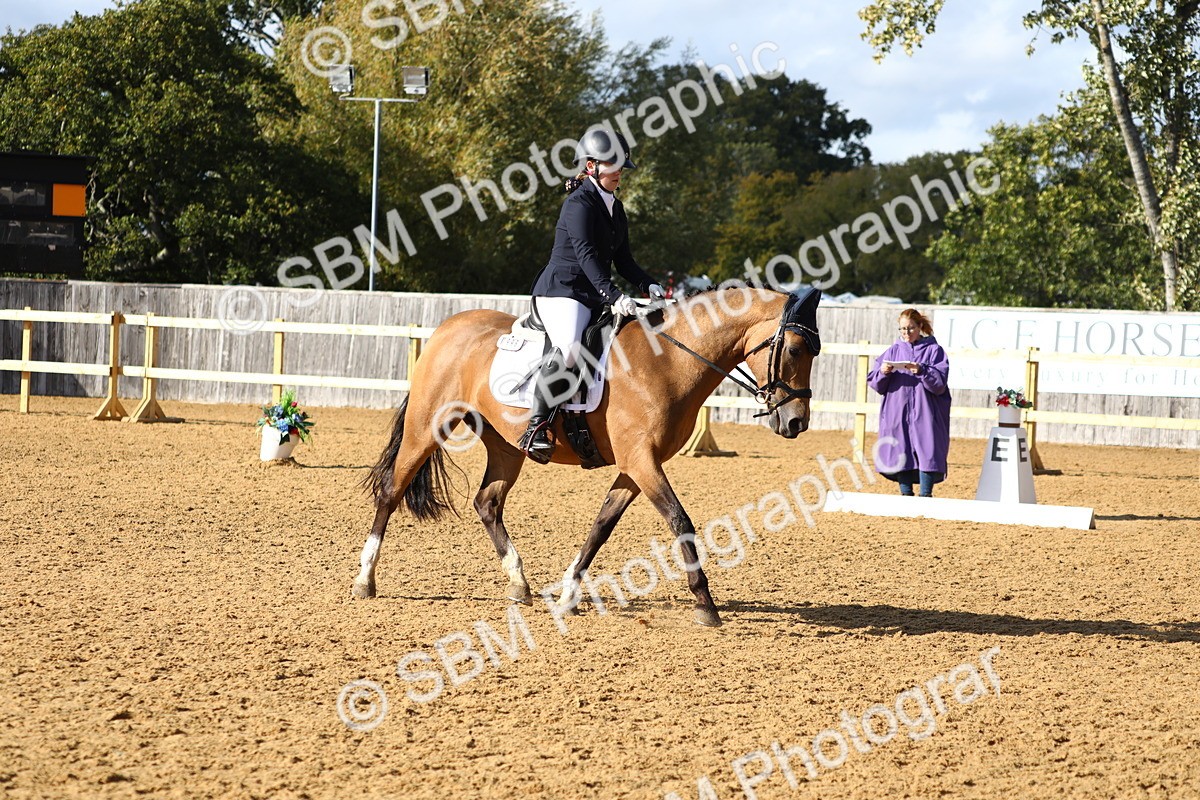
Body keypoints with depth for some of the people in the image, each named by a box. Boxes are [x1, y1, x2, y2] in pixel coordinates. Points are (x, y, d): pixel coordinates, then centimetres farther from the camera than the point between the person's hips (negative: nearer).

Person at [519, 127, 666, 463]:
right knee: (569, 350, -35)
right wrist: (613, 295, -34)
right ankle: (536, 427, -26)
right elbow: (585, 254, -23)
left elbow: (622, 259, 21)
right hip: (562, 291, -10)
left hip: (595, 296, 10)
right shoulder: (579, 203, -11)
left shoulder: (615, 208, 17)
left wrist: (649, 285, 2)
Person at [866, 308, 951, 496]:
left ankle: (926, 495, -7)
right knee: (901, 454, 1)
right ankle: (906, 495, 8)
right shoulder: (894, 351, 13)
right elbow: (874, 383, 9)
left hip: (925, 414, -3)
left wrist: (922, 371, -22)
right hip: (897, 415, 3)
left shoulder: (934, 350, 4)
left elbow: (940, 382, -6)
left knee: (926, 452, -10)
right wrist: (883, 373, -12)